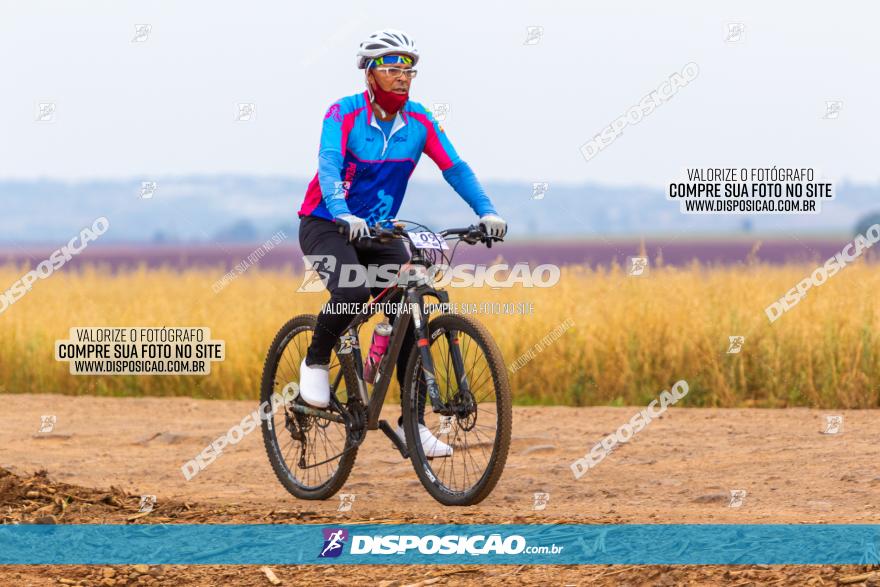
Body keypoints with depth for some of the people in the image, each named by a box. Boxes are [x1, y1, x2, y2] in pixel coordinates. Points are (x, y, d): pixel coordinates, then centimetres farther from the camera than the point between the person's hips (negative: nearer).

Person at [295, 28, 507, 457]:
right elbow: (329, 165, -30)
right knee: (352, 293, -33)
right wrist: (343, 214, -49)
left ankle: (413, 424, -4)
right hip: (327, 225, -5)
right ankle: (316, 362, -4)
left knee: (409, 318, -10)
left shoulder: (419, 122, -4)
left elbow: (455, 168, -11)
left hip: (380, 230, 5)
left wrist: (487, 212, -28)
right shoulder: (344, 114, -16)